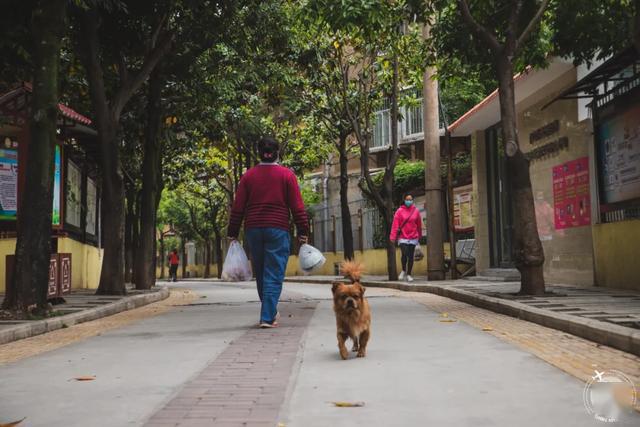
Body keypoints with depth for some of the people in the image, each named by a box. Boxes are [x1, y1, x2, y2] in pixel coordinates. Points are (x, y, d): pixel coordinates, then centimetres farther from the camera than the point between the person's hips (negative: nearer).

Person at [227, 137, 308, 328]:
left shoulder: (248, 176, 6)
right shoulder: (286, 175, 0)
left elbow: (238, 207, 4)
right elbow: (297, 207, -4)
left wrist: (233, 233, 8)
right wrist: (303, 232, 1)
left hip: (253, 230, 3)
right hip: (278, 229, -3)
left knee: (260, 274, 16)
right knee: (273, 275, -1)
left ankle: (270, 311, 29)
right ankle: (268, 317, -6)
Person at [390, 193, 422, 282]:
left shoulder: (416, 211, 4)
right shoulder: (400, 211, -2)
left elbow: (419, 225, 11)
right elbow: (395, 224, -7)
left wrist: (419, 237, 15)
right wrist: (393, 236, -15)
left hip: (413, 238, 2)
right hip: (403, 238, -2)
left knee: (411, 256, 4)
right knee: (404, 254, -13)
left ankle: (408, 274, 15)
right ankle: (404, 270, 12)